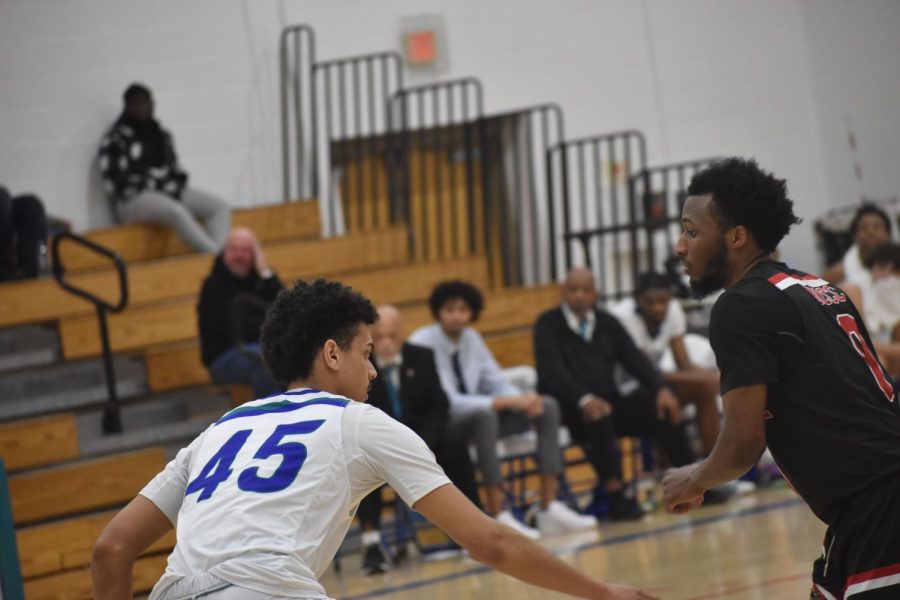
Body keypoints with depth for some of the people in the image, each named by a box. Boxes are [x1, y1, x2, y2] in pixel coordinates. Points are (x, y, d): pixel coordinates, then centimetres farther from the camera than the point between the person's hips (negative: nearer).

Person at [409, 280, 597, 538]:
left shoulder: (471, 338, 5)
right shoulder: (422, 344, -18)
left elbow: (496, 383, 7)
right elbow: (447, 402, -27)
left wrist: (524, 399, -17)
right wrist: (507, 402, -32)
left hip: (473, 419, 8)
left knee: (548, 406, -8)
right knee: (485, 414, -39)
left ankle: (550, 509, -14)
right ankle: (498, 517, -38)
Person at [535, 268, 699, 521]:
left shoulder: (607, 323, 17)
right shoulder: (548, 325, 0)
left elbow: (634, 360, 7)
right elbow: (552, 372, -16)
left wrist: (661, 388, -14)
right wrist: (584, 399, -34)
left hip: (609, 403, 5)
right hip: (569, 410, -5)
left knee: (663, 407, -17)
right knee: (598, 415, -38)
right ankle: (615, 497, -40)